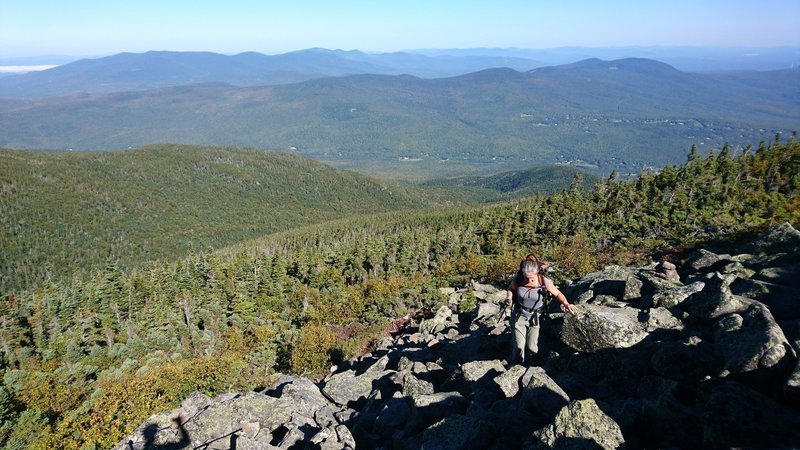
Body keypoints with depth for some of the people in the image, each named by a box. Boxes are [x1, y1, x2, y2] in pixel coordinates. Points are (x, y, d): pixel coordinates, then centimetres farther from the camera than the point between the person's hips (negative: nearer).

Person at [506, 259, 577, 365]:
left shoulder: (544, 281, -20)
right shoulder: (518, 280, -16)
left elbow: (558, 294, -6)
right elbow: (510, 289, 5)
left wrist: (566, 304, -24)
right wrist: (509, 298, -15)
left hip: (534, 317, 0)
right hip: (519, 315, 0)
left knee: (532, 348, -1)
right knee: (519, 347, -9)